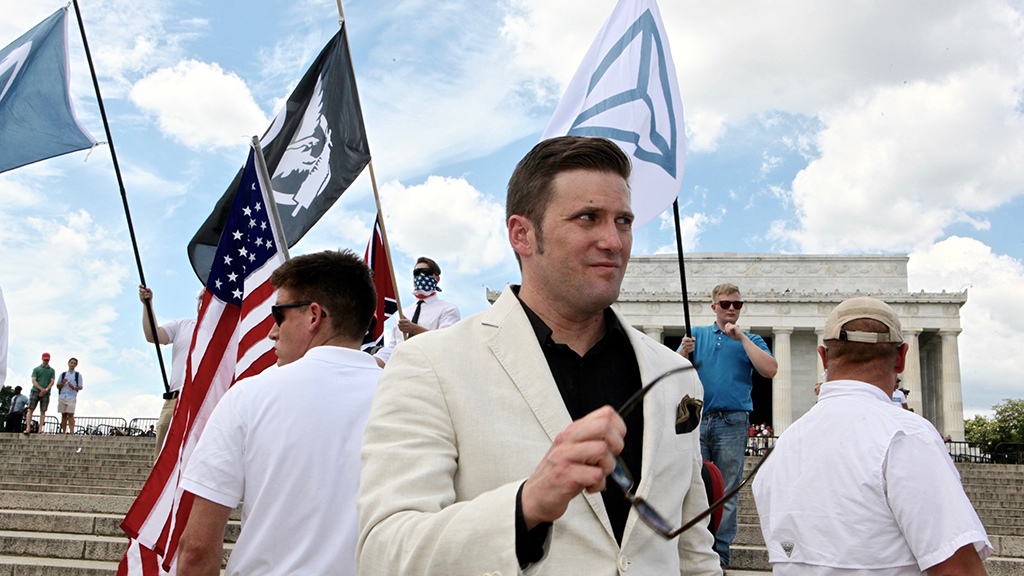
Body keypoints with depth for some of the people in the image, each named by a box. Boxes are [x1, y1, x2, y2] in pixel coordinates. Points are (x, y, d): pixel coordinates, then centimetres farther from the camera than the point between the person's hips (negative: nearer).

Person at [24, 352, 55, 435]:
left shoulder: (52, 371, 15)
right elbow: (33, 381, 0)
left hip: (46, 394, 1)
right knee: (31, 409, -7)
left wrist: (46, 390, -13)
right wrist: (41, 389, -15)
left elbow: (52, 382, 5)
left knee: (43, 412, -3)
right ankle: (28, 428, -8)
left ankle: (40, 429, -5)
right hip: (35, 391, -1)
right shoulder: (36, 369, 11)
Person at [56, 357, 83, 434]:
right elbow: (58, 386, 14)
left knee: (70, 414, -13)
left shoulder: (78, 375, 9)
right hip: (62, 397, 3)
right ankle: (63, 431, 5)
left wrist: (73, 387, -13)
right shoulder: (63, 374, 16)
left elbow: (80, 387, 6)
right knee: (63, 415, 3)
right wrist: (63, 383, -6)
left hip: (72, 397, -3)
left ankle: (71, 431, -17)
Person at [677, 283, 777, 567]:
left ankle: (721, 550, 6)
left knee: (727, 491, 0)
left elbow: (770, 370, -6)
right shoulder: (697, 334, 16)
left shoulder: (750, 341, 14)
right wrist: (683, 352, -13)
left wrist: (741, 337, -5)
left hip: (732, 423, -1)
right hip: (696, 419, 1)